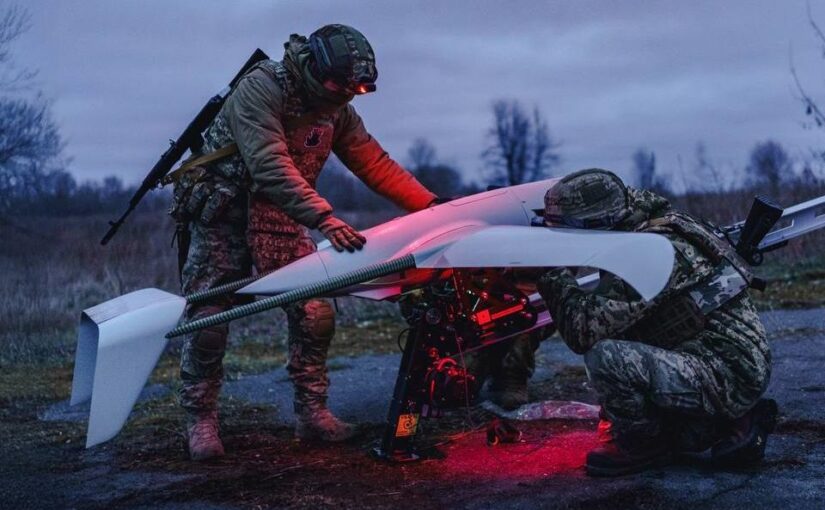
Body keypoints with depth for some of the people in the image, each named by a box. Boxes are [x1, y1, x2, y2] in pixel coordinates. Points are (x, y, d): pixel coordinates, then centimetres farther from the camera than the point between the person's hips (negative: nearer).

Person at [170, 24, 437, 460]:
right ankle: (200, 420, 10)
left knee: (315, 313, -4)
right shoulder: (260, 88, -22)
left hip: (280, 220, 6)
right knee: (208, 319, -5)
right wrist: (324, 218, -44)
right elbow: (271, 166, -35)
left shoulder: (336, 110, 1)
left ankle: (312, 411, 9)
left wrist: (432, 205, -4)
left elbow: (374, 163, 3)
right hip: (223, 215, -6)